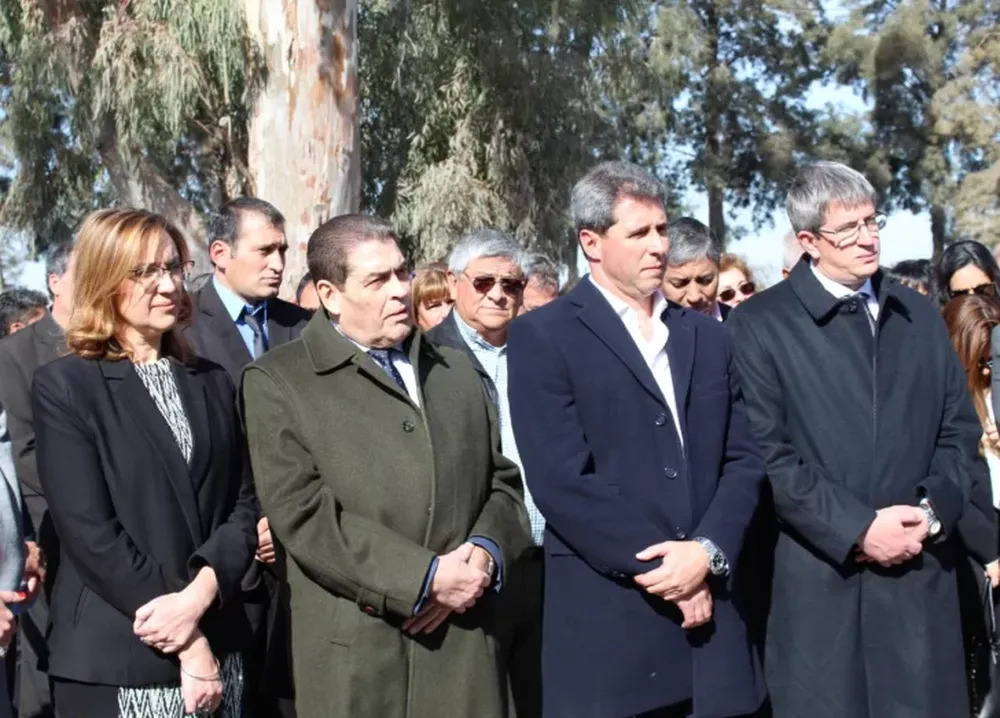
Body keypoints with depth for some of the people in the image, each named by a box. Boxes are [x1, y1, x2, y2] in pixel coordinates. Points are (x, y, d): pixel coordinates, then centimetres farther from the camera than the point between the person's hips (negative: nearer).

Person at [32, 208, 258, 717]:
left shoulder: (212, 382, 11)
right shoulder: (64, 385, -5)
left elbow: (244, 504, 5)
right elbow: (88, 532, -13)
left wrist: (201, 591, -14)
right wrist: (187, 644, -14)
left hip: (218, 646, 5)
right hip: (114, 659, -4)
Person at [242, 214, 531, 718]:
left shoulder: (456, 370, 16)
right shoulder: (276, 382, -2)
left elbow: (502, 480, 16)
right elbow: (304, 514, -11)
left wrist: (484, 553, -4)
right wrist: (428, 577, -14)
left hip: (464, 645, 4)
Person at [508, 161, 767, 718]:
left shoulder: (707, 335, 14)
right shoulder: (543, 336, -3)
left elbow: (744, 460, 8)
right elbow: (561, 479, -12)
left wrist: (708, 554, -8)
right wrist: (656, 568, -12)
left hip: (710, 610, 5)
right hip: (607, 622, -4)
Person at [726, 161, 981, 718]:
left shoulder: (921, 316, 14)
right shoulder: (760, 324, -2)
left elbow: (961, 429, 13)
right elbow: (767, 454, -9)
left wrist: (933, 510, -4)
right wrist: (857, 528, -14)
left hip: (921, 572, 4)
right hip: (820, 578, -4)